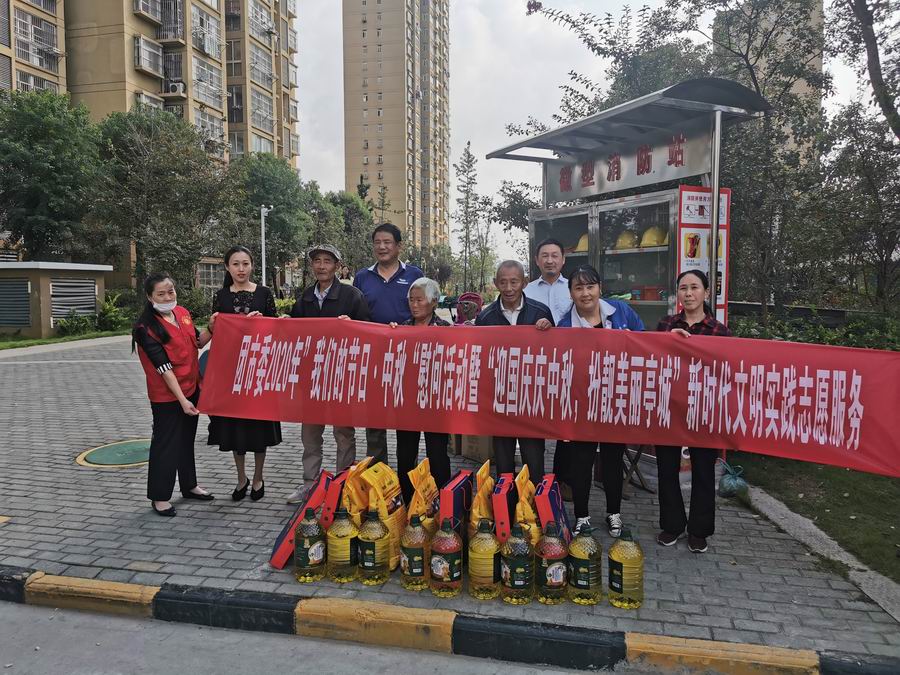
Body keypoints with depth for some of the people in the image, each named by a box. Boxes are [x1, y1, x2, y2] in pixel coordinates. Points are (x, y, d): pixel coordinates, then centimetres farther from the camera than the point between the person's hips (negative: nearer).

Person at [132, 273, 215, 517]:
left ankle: (189, 485, 35)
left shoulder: (183, 313, 2)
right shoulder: (146, 328, -17)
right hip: (167, 395, -7)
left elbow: (197, 342, 16)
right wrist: (182, 400, -23)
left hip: (191, 389, 7)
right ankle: (160, 496, 18)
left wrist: (211, 329, -5)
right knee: (166, 443, 3)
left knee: (187, 439, 19)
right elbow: (163, 367, -21)